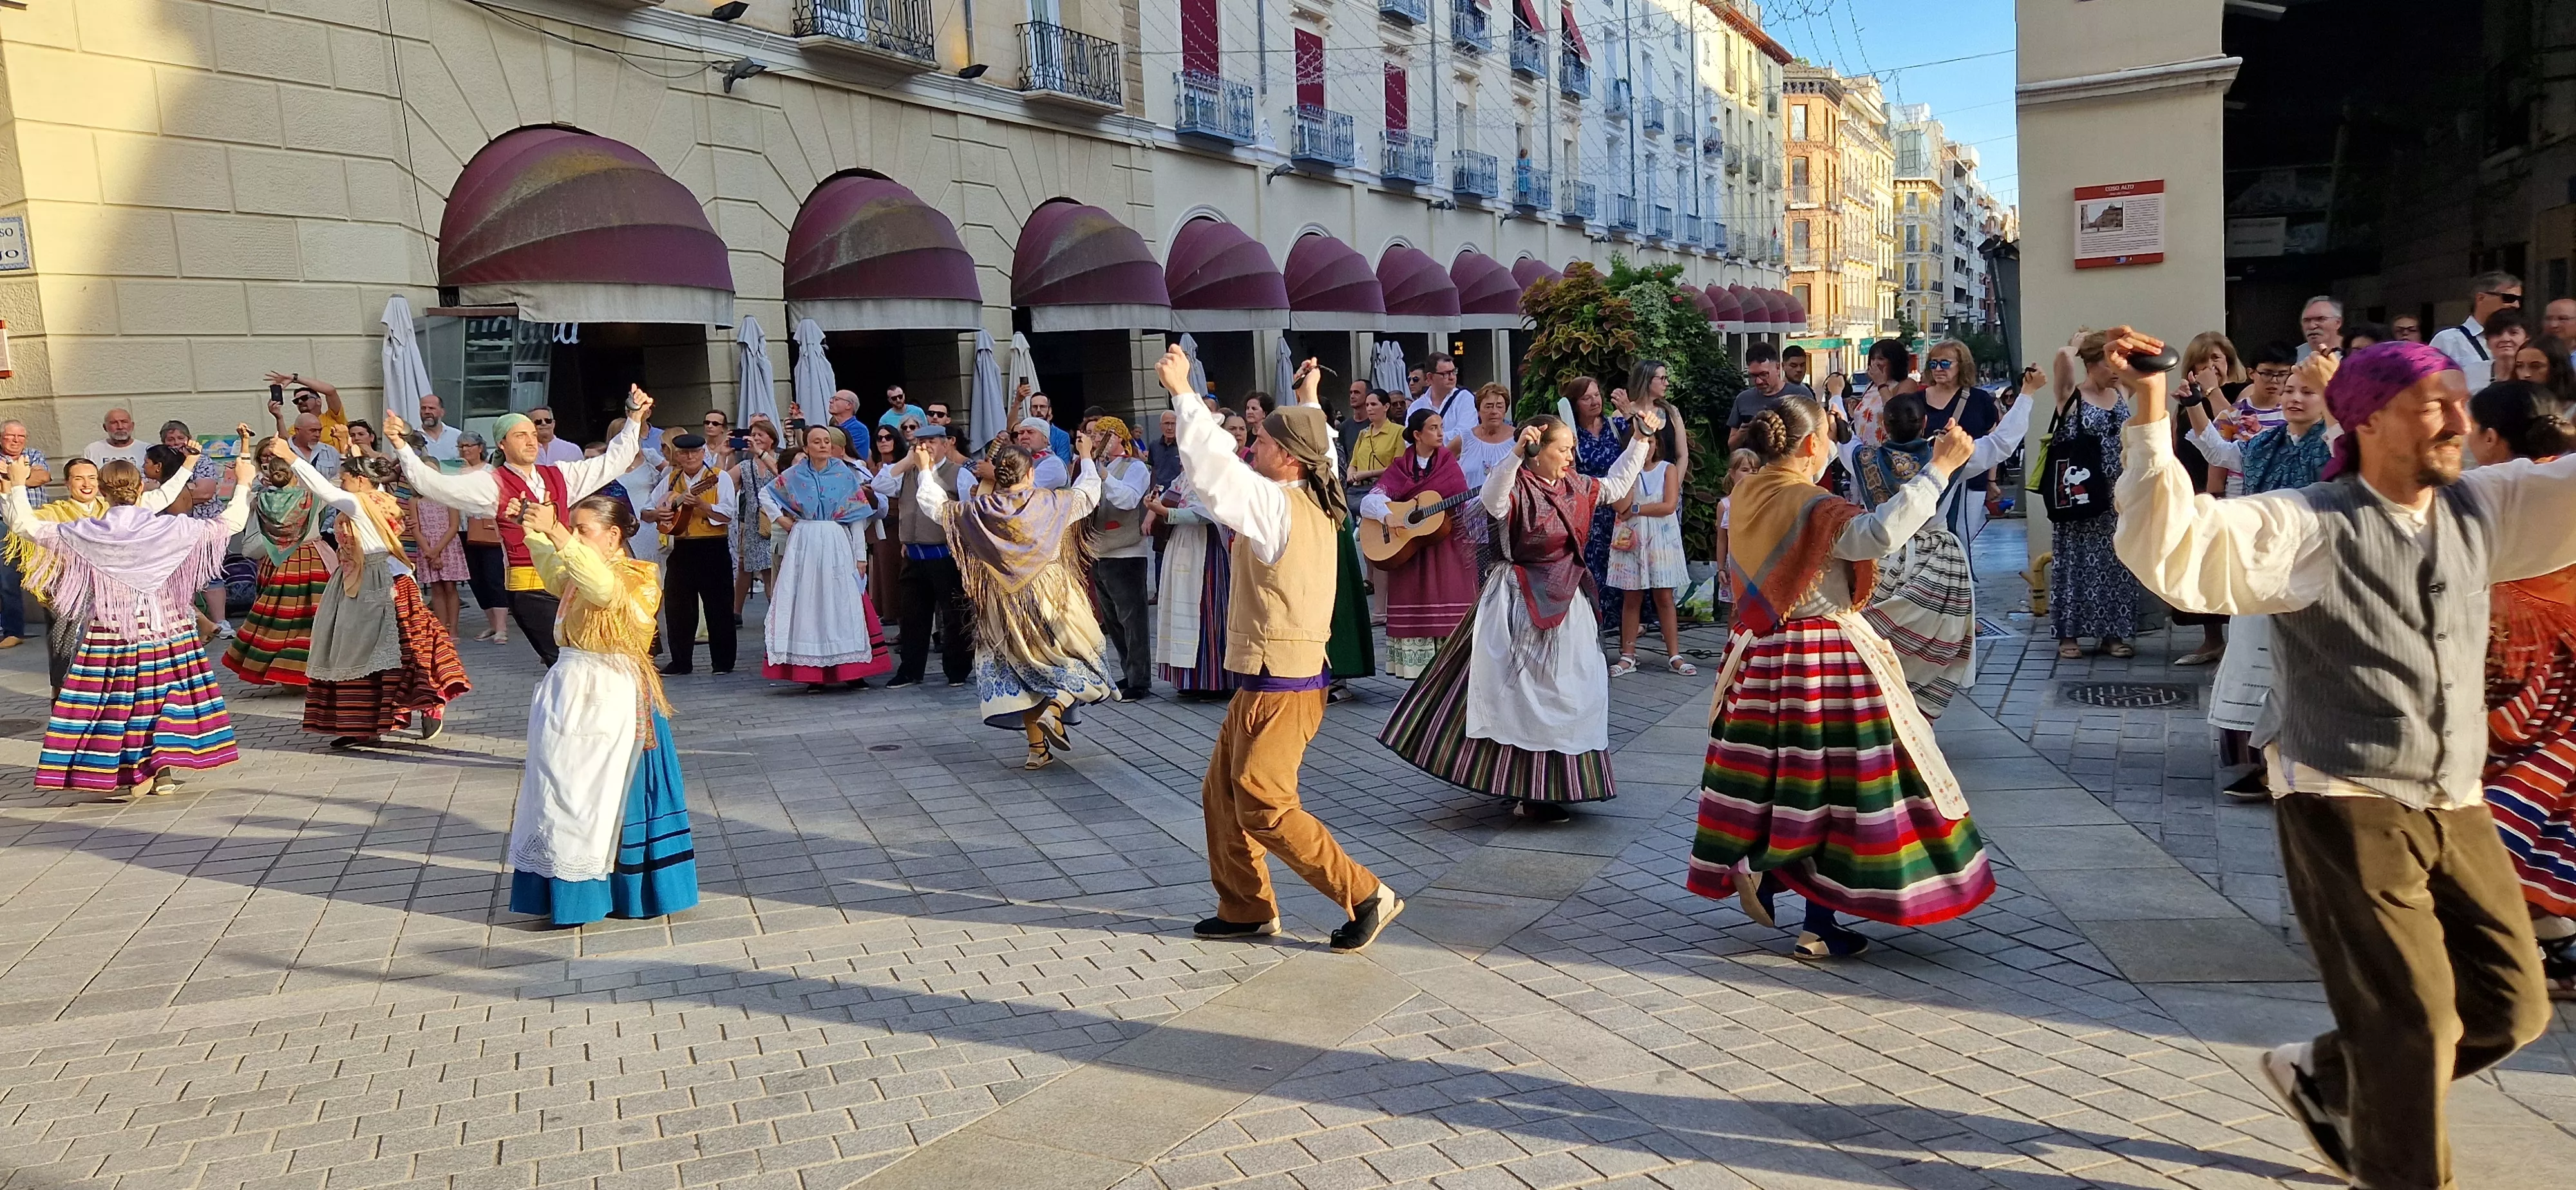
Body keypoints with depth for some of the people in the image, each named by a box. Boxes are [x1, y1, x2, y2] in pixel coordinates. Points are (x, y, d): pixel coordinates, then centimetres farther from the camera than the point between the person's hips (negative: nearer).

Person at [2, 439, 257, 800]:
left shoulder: (83, 533, -9)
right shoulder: (171, 529, -10)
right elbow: (230, 523, -3)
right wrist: (243, 484, 9)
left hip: (108, 633, 0)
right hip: (165, 630, 1)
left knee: (116, 700, 8)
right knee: (162, 695, 12)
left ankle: (132, 778, 7)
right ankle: (162, 771, 12)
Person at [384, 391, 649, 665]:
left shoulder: (560, 475, 14)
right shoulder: (493, 484, 0)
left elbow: (611, 462, 21)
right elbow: (432, 483, -6)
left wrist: (634, 421, 17)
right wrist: (401, 446, -16)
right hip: (529, 588, -5)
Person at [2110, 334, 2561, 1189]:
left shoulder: (2484, 509, 8)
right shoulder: (2307, 527, -13)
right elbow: (2169, 550, -26)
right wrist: (2151, 420, -35)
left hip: (2457, 808, 7)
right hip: (2347, 807, -7)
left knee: (2513, 1004, 13)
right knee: (2413, 1018, -3)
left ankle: (2323, 1080, 34)